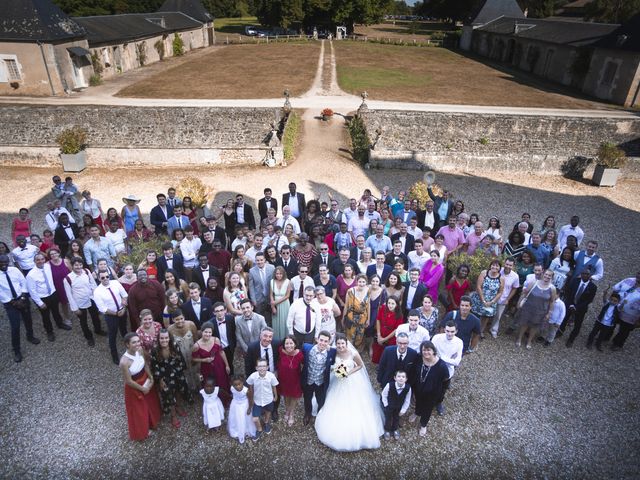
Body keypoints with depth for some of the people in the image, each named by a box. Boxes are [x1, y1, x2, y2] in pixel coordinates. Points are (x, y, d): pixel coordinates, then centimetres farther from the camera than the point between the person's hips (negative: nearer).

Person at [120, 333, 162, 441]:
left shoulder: (139, 350, -18)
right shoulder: (124, 362, -36)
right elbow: (129, 381, -24)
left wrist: (151, 377, -5)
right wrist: (142, 388, -13)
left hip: (146, 381, 6)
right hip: (134, 387, -6)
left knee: (150, 402, 29)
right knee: (138, 410, 19)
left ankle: (151, 422, 59)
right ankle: (141, 432, 47)